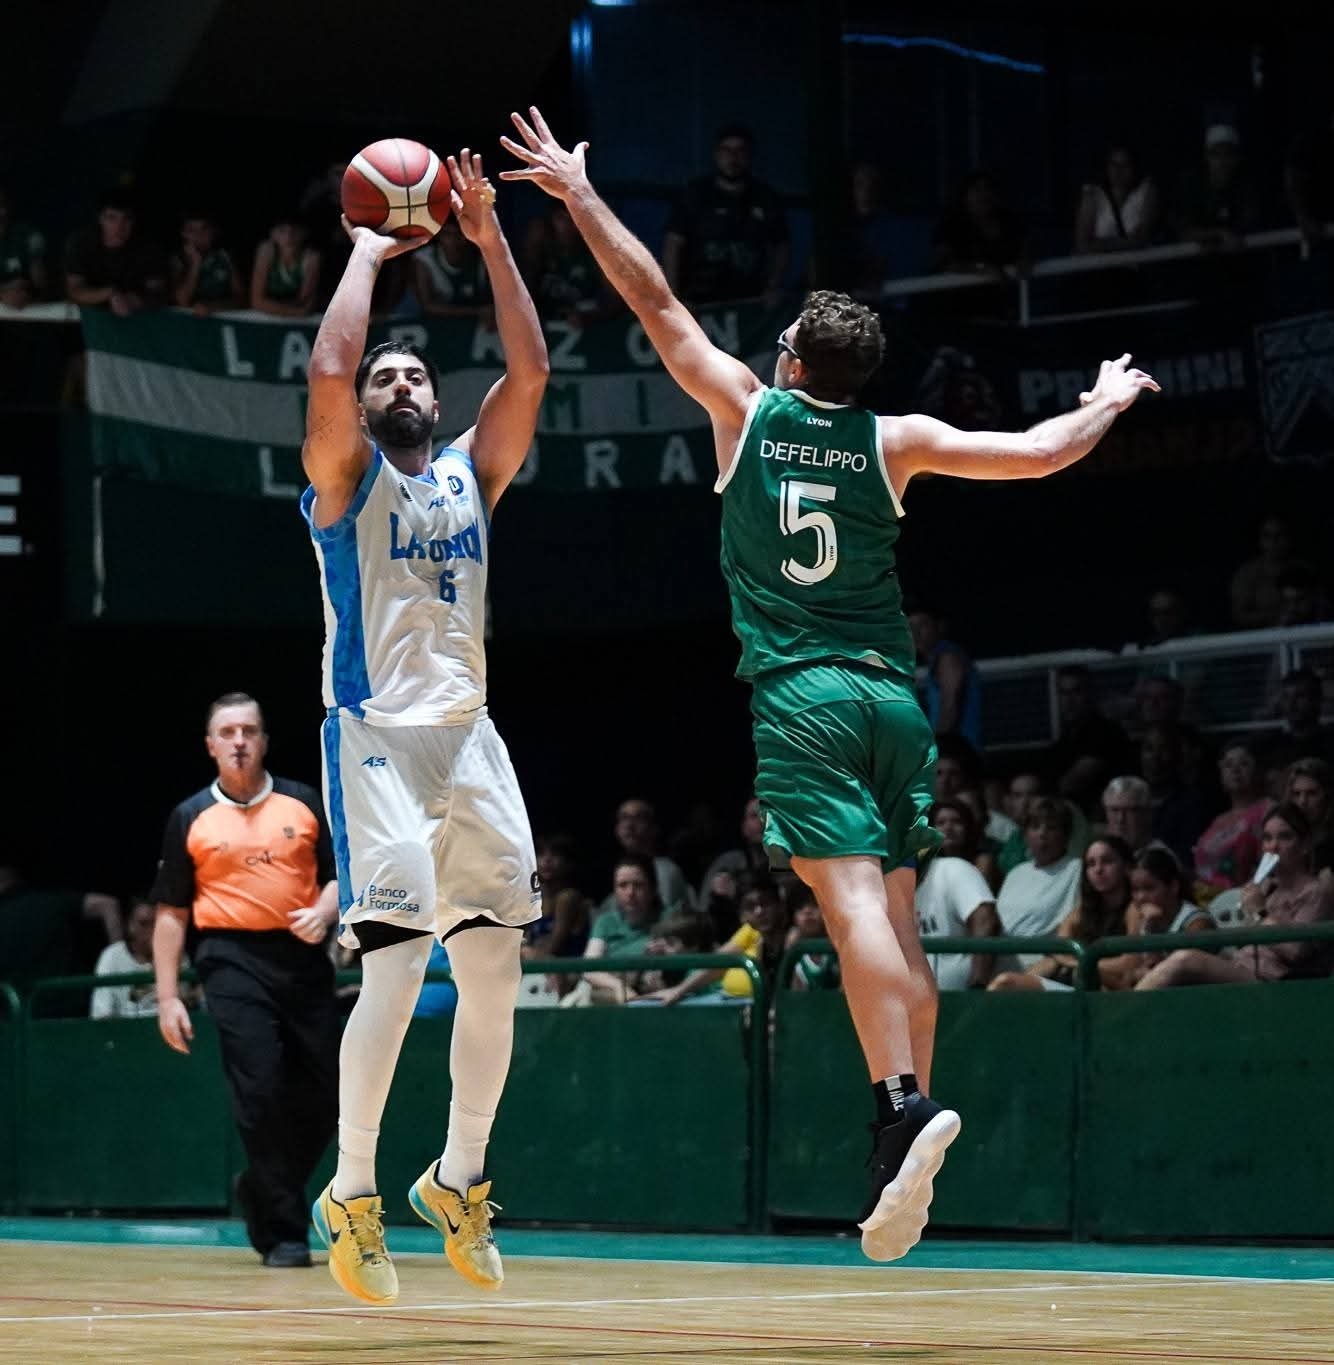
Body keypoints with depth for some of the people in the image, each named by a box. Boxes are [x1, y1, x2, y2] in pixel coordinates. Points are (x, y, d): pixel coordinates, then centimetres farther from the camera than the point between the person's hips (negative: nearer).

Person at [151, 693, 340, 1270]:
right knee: (260, 1090, -13)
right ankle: (281, 1233, -4)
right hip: (233, 959, -2)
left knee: (322, 1094, 2)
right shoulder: (190, 819, 6)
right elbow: (171, 912, 7)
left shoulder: (305, 803, 9)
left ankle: (261, 1191, 28)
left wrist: (323, 911, -10)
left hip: (302, 957, 2)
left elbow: (340, 873, 12)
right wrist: (167, 998, 1)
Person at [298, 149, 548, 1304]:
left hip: (469, 739, 6)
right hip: (378, 736, -6)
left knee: (495, 967, 3)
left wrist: (490, 241, 0)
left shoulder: (472, 473, 15)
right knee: (396, 964, -15)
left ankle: (460, 1178, 18)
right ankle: (352, 1194, -5)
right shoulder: (347, 477, 2)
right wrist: (367, 254, -5)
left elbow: (530, 371, 4)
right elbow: (328, 370, -16)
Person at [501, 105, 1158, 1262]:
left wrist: (579, 196, 15)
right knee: (898, 918, 5)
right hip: (892, 691, 3)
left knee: (853, 900, -16)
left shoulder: (749, 412, 4)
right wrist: (1106, 405, 28)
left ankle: (904, 1106, -33)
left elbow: (658, 305, 9)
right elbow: (1042, 452, 7)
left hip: (799, 692, -3)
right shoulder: (896, 442, 8)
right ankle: (910, 1144, 2)